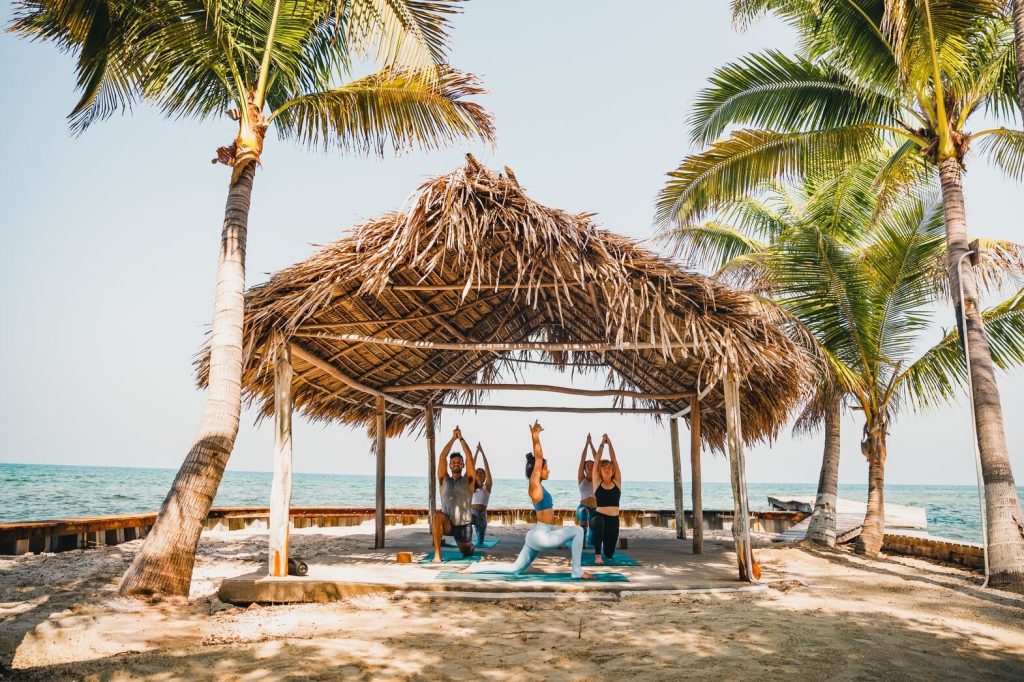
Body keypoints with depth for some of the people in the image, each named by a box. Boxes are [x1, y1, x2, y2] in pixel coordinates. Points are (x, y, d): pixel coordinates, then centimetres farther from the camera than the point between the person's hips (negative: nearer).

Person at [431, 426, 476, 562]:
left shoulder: (468, 480, 2)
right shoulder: (444, 480, 4)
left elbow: (470, 458, -9)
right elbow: (442, 457, -5)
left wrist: (461, 438, -8)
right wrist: (453, 438, -7)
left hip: (464, 524, 1)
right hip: (447, 523, -1)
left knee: (466, 552, 11)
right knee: (437, 515, -34)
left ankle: (470, 545, 51)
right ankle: (437, 554, -29)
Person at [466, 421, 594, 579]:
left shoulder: (538, 486, 11)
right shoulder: (534, 485, -11)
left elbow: (537, 459, 15)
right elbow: (538, 459, -19)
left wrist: (536, 438, 15)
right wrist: (535, 438, -22)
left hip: (539, 535, 10)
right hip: (540, 535, -10)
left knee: (515, 569, 14)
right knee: (577, 530, -12)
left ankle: (476, 567, 14)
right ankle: (577, 571, -10)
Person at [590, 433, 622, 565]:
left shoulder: (617, 482, 4)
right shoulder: (597, 482, 0)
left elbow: (614, 460, 1)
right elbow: (597, 460, -4)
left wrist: (610, 444, 2)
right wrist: (602, 444, 0)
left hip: (613, 520, 3)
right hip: (598, 517, -3)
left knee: (609, 553, 8)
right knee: (599, 523, -41)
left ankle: (603, 552, 48)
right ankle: (597, 555, -29)